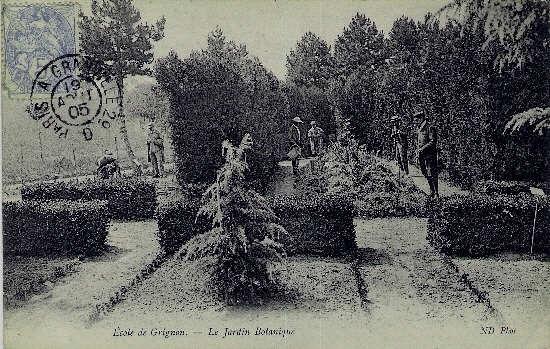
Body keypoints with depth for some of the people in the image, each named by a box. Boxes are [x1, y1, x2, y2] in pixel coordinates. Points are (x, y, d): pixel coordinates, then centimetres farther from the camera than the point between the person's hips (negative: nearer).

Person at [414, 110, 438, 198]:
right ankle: (432, 191, 22)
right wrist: (418, 150, 14)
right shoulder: (419, 129, 17)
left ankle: (436, 193, -3)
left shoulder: (430, 128, -10)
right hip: (422, 155, 8)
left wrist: (422, 149, -20)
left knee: (432, 174, -8)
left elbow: (433, 141, -17)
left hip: (430, 154, -8)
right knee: (426, 174, 12)